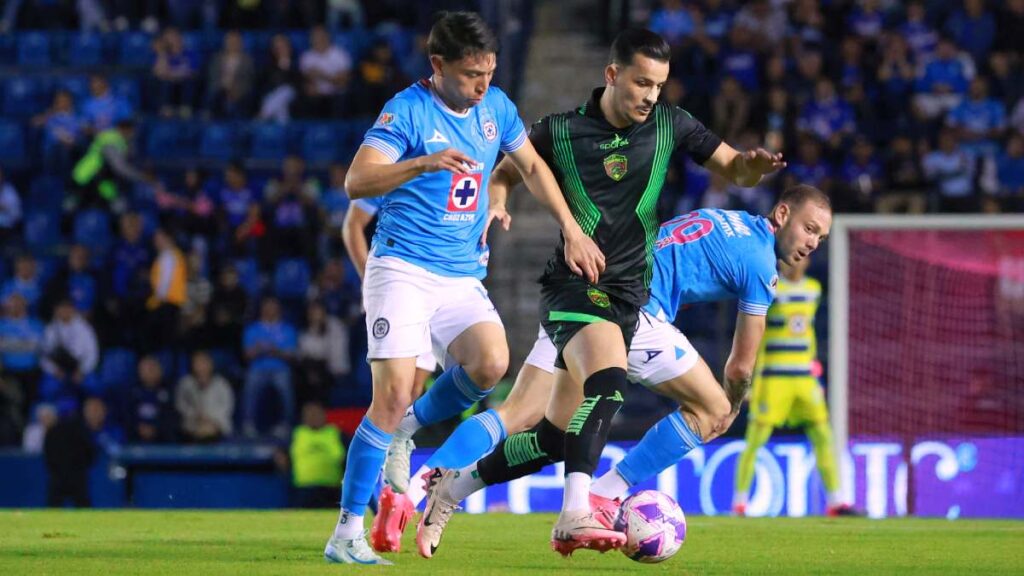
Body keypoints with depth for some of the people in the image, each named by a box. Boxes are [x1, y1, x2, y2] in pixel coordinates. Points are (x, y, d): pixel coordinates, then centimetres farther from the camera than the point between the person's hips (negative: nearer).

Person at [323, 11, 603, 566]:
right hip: (402, 268, -5)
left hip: (462, 276, 5)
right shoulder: (408, 111, -11)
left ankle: (406, 428, 7)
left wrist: (572, 230, 17)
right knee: (394, 393, -16)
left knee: (491, 364, -21)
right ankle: (346, 534, -9)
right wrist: (424, 163, -37)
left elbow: (533, 167, 23)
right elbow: (356, 182, -23)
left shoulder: (495, 106, 8)